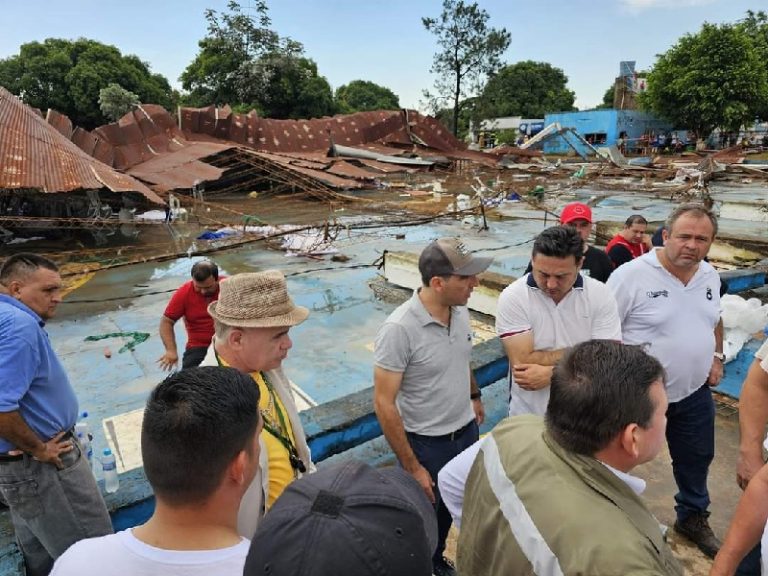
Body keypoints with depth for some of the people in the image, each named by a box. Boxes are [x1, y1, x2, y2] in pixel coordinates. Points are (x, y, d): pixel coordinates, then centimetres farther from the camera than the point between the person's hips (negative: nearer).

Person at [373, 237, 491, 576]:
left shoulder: (461, 311, -7)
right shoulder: (399, 329, -28)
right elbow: (384, 404, -23)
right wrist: (412, 467, -19)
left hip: (466, 431, 6)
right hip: (426, 443, -6)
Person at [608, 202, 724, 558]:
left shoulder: (710, 275, 1)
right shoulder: (632, 275, -22)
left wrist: (717, 357, 9)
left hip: (695, 392, 7)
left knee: (696, 460, 24)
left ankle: (693, 518, 49)